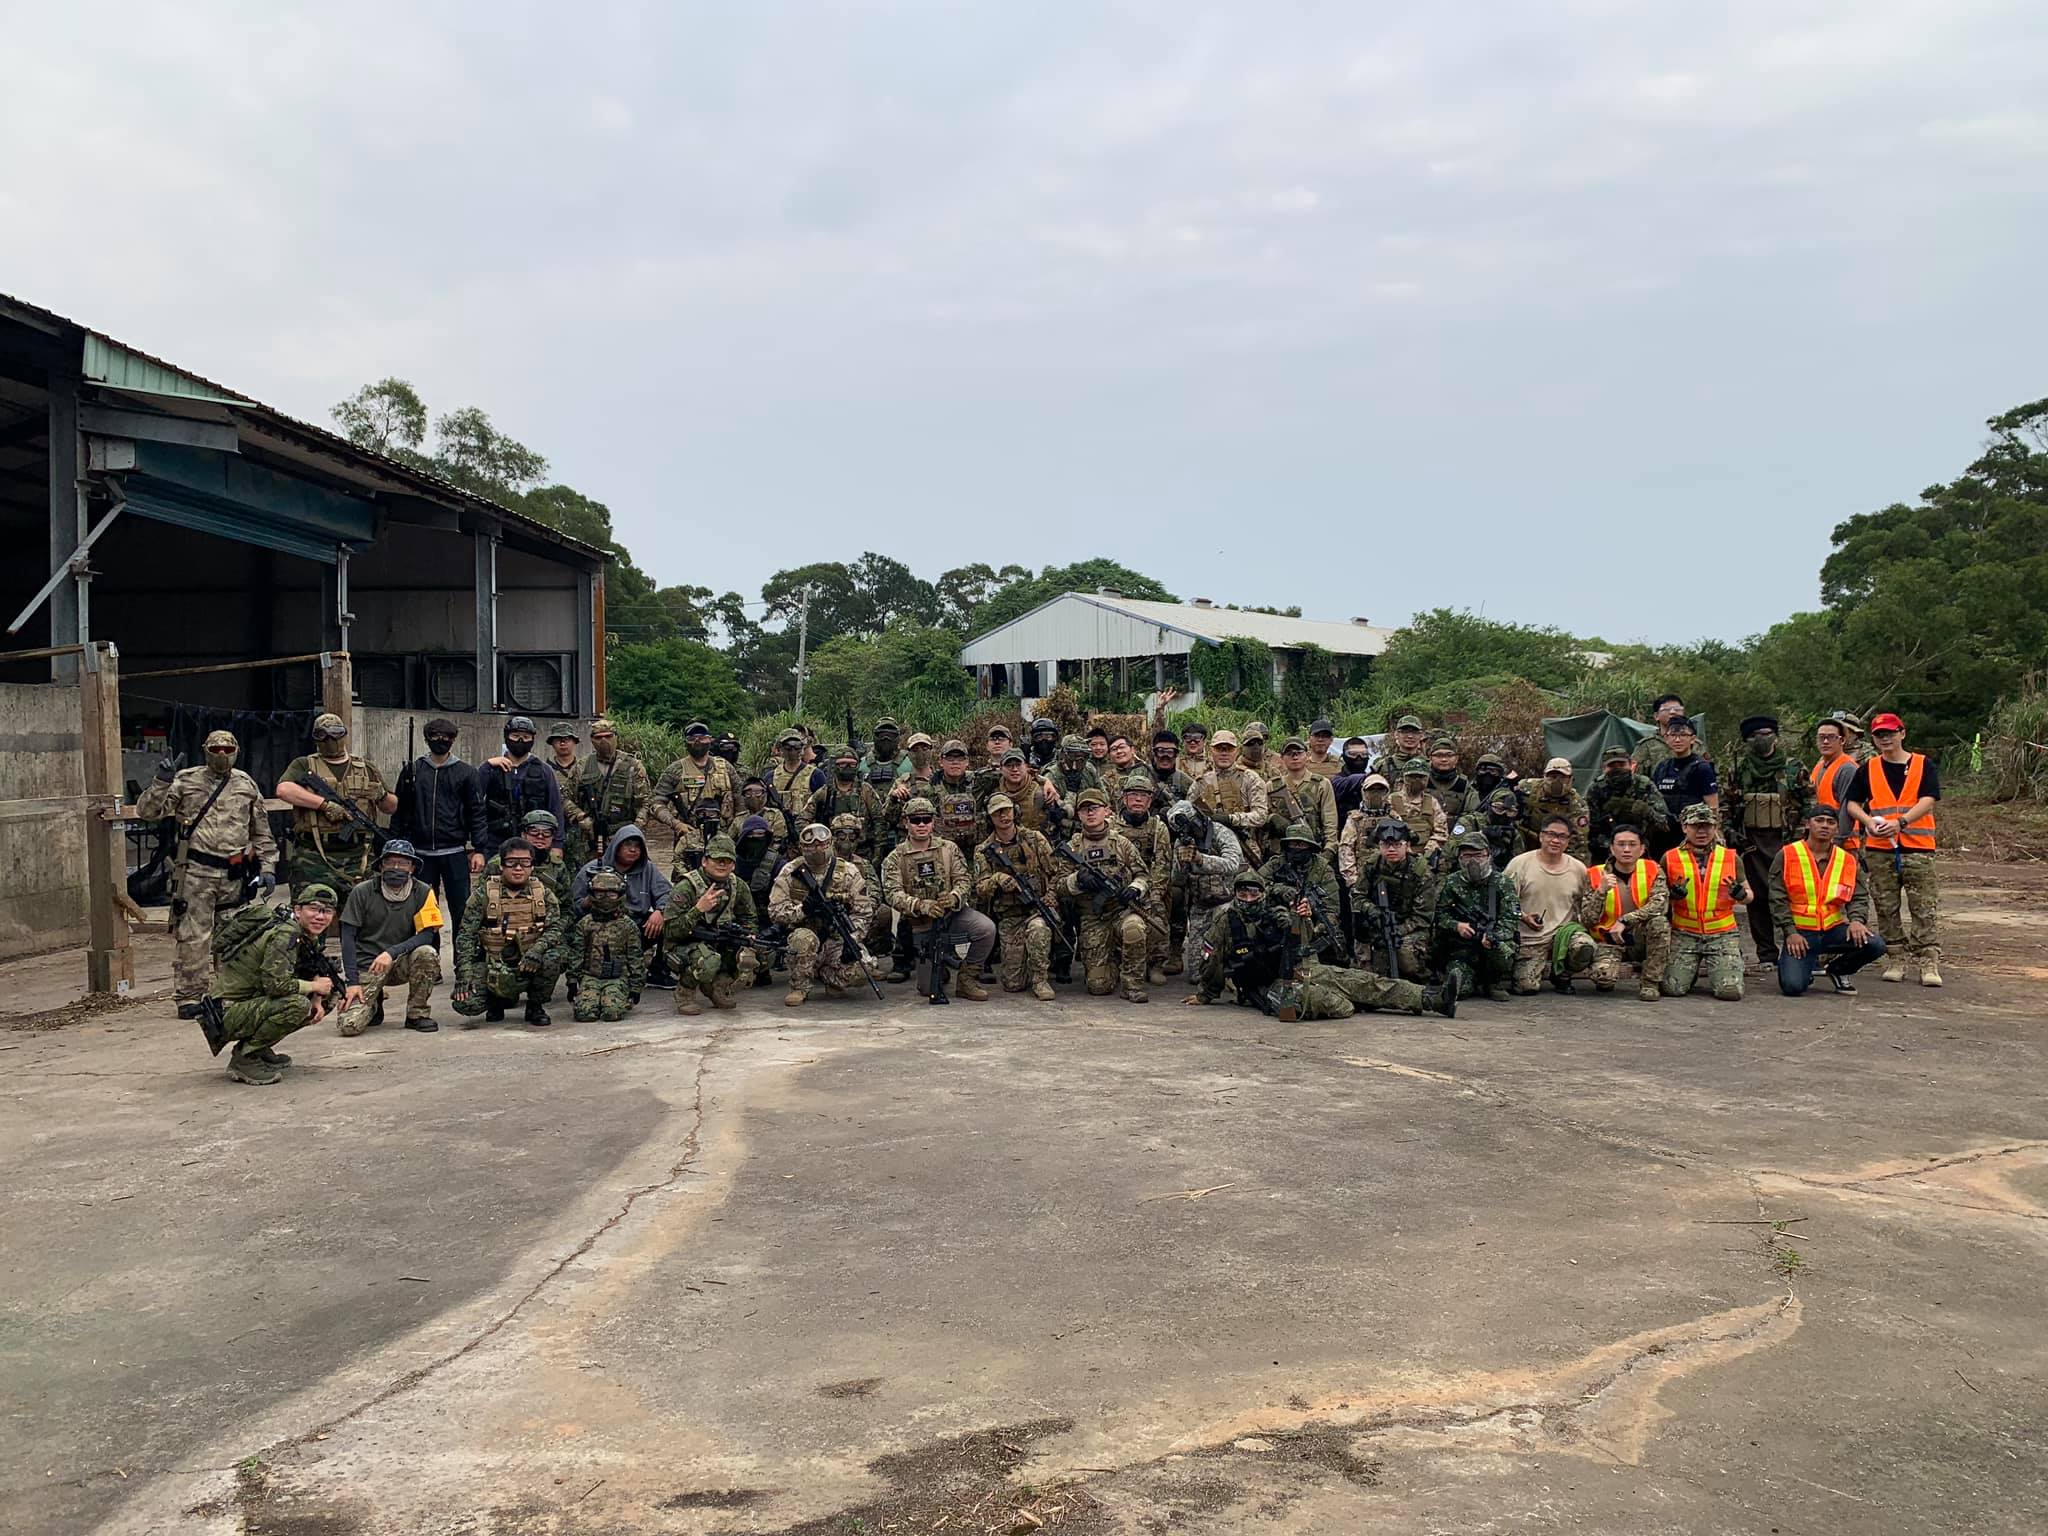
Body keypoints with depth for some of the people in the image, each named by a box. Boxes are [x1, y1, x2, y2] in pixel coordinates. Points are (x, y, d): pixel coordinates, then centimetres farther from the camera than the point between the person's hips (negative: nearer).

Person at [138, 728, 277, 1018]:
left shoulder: (247, 785, 12)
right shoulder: (187, 780, 3)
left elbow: (262, 832, 17)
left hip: (234, 874, 3)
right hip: (195, 871, -3)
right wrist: (162, 783, -15)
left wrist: (267, 868, 10)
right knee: (193, 937, -5)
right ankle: (188, 997, 1)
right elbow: (147, 812, -1)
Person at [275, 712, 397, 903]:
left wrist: (382, 796, -2)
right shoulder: (303, 765, 9)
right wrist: (326, 804, -17)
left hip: (357, 857, 2)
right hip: (313, 857, -2)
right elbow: (284, 789, -12)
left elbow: (392, 807, 21)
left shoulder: (367, 768, 17)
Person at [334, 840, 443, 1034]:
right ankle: (373, 1004, 18)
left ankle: (417, 1014, -10)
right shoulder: (362, 892, -6)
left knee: (427, 953, -32)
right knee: (349, 1025, -19)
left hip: (400, 964, 1)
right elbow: (348, 937, -5)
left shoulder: (422, 892, -5)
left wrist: (392, 952, -26)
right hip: (366, 966, -1)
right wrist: (353, 982, -12)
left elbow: (427, 934, -11)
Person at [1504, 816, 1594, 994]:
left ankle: (1561, 973, 3)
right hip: (1529, 938, -2)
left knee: (1584, 946, -31)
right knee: (1527, 987, -16)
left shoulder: (1578, 869, 3)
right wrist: (1522, 917, -17)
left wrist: (1583, 924, -4)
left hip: (1565, 929, 2)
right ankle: (1544, 969, 23)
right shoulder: (1519, 864, -5)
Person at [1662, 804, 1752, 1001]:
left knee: (1731, 991, -14)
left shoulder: (1732, 858, 6)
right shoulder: (1670, 859, 2)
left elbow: (1749, 895, 13)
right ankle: (1690, 969, 21)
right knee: (1673, 988, -14)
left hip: (1722, 935, 0)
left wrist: (1741, 894, -11)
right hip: (1684, 935, 0)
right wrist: (1673, 895, -14)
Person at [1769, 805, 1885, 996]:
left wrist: (1857, 920, -15)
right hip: (1800, 932, -4)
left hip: (1834, 929, 4)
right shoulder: (1787, 856, -2)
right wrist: (1790, 932, -13)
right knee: (1793, 985, -23)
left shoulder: (1848, 860, 9)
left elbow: (1859, 896, 7)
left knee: (1875, 944, -22)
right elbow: (1778, 898, -4)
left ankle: (1838, 970, 9)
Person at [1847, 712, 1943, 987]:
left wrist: (1900, 822, -20)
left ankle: (1929, 963, -3)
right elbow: (1852, 803, 9)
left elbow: (1928, 801, -7)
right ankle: (1896, 959, 13)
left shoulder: (1924, 766, 4)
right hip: (1879, 850, 2)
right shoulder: (1867, 770, 10)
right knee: (1887, 908, 5)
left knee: (1925, 907, -5)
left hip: (1918, 848, -2)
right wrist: (1869, 822, -11)